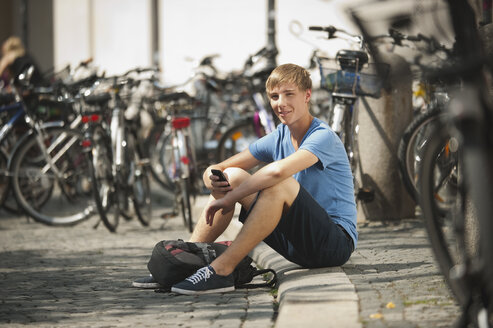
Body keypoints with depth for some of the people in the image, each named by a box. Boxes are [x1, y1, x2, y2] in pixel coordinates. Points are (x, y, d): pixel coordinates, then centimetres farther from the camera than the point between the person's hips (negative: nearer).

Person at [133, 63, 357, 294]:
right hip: (297, 245, 7)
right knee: (232, 176, 0)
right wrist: (213, 179, -19)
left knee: (278, 184, -32)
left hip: (337, 242, -7)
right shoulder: (278, 138, 8)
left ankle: (221, 270, -31)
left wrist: (229, 199, -26)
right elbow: (216, 169, 6)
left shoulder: (323, 137, -16)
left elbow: (278, 170, -35)